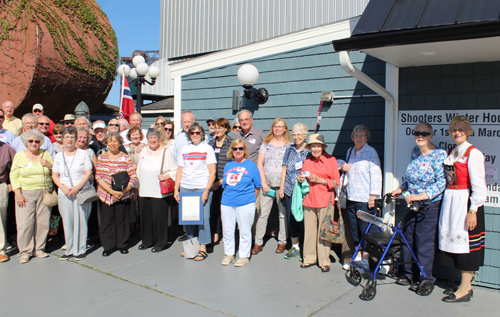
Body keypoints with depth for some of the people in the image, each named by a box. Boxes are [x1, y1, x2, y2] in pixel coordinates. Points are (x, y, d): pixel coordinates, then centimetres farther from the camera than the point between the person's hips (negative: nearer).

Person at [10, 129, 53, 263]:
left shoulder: (46, 154, 9)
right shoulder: (19, 155, 5)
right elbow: (14, 176, 2)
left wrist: (49, 165, -10)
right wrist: (18, 194, -7)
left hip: (45, 193, 2)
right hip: (25, 193, -2)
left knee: (43, 222, 2)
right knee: (25, 223, -5)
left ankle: (39, 248, 15)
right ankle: (25, 251, 6)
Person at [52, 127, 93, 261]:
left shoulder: (83, 154, 2)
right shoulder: (58, 156, 11)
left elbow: (89, 173, -2)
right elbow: (54, 175, 10)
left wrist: (78, 187, -14)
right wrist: (63, 187, -8)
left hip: (82, 192, -3)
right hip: (64, 193, 3)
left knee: (80, 220, -1)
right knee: (67, 222, 4)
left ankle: (80, 250, 8)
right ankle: (70, 249, 14)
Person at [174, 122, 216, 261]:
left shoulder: (207, 148, 3)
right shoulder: (184, 149, 14)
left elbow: (212, 173, -2)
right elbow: (180, 170, 16)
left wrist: (207, 190, -11)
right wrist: (176, 188, 6)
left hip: (202, 188, -4)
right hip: (185, 188, 4)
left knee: (203, 217, -4)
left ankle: (203, 248, 5)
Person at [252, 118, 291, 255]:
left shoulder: (289, 145, 5)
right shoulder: (266, 143, 9)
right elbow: (260, 163, 6)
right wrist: (263, 182, -3)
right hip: (267, 183, 1)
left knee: (283, 214, 5)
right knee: (263, 213, 0)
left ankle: (282, 242, 17)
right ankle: (258, 242, 7)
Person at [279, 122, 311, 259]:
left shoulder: (309, 151, -4)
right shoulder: (289, 149, 9)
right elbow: (284, 168, 13)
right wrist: (281, 187, 10)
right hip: (289, 189, 4)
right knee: (291, 218, 8)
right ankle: (294, 246, 23)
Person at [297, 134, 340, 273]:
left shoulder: (330, 160, 0)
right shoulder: (307, 161, 14)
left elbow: (336, 181, -2)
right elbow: (303, 176, 27)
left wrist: (320, 180, -12)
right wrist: (301, 179, 5)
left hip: (325, 200, -4)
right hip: (309, 199, 4)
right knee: (309, 230, 6)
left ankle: (324, 261, 9)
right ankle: (309, 258, 20)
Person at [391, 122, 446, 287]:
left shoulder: (439, 155, -12)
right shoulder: (415, 152, 9)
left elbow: (441, 182, -19)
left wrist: (421, 196, -27)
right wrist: (401, 189, 10)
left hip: (430, 206, -7)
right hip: (412, 204, 7)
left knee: (425, 242, -1)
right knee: (408, 238, 12)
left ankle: (427, 278, 15)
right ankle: (409, 273, 28)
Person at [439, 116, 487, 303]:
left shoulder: (473, 153, -10)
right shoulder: (452, 152, 14)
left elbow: (478, 185, -15)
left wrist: (473, 210, -19)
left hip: (465, 202, -8)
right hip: (451, 201, 8)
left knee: (465, 242, -3)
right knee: (455, 241, 12)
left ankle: (464, 291, 5)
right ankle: (465, 285, 23)